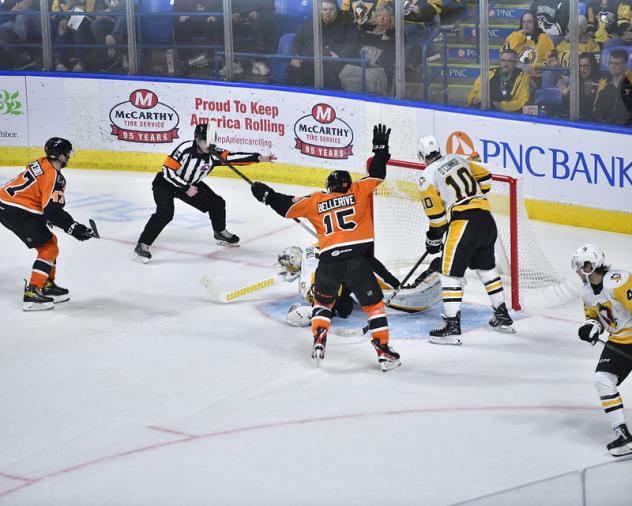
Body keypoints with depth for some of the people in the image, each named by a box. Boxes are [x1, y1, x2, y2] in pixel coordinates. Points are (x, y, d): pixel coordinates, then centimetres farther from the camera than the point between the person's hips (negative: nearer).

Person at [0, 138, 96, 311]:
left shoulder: (41, 164, 12)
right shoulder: (54, 177, -17)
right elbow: (53, 211, -22)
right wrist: (74, 228, -15)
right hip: (18, 212, -10)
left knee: (49, 240, 21)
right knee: (49, 248, -6)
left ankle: (47, 285, 28)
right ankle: (32, 293, -13)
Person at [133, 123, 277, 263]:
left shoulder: (213, 153, -15)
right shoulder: (185, 149, -32)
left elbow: (232, 157, -21)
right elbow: (168, 171, -29)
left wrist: (259, 157, -31)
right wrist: (186, 188, -25)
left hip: (190, 184, 7)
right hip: (166, 183, -7)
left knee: (217, 203, 4)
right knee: (165, 213, -29)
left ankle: (220, 232, 31)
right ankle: (142, 246, -22)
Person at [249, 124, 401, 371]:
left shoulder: (316, 201, 16)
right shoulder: (357, 191, 12)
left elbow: (288, 206, 21)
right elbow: (376, 174, 15)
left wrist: (266, 195, 37)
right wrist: (380, 148, 28)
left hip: (329, 261, 2)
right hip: (358, 260, -2)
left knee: (322, 301, 27)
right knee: (373, 305, 8)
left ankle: (318, 340, 11)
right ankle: (384, 351, 1)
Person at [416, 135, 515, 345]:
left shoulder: (427, 177, -2)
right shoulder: (457, 160, 15)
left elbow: (436, 215, -3)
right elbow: (485, 178, 22)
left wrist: (433, 239, 11)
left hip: (463, 223, -7)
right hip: (487, 220, 7)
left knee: (451, 274, -2)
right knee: (487, 268, 23)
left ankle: (452, 327, -7)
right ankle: (503, 317, 32)